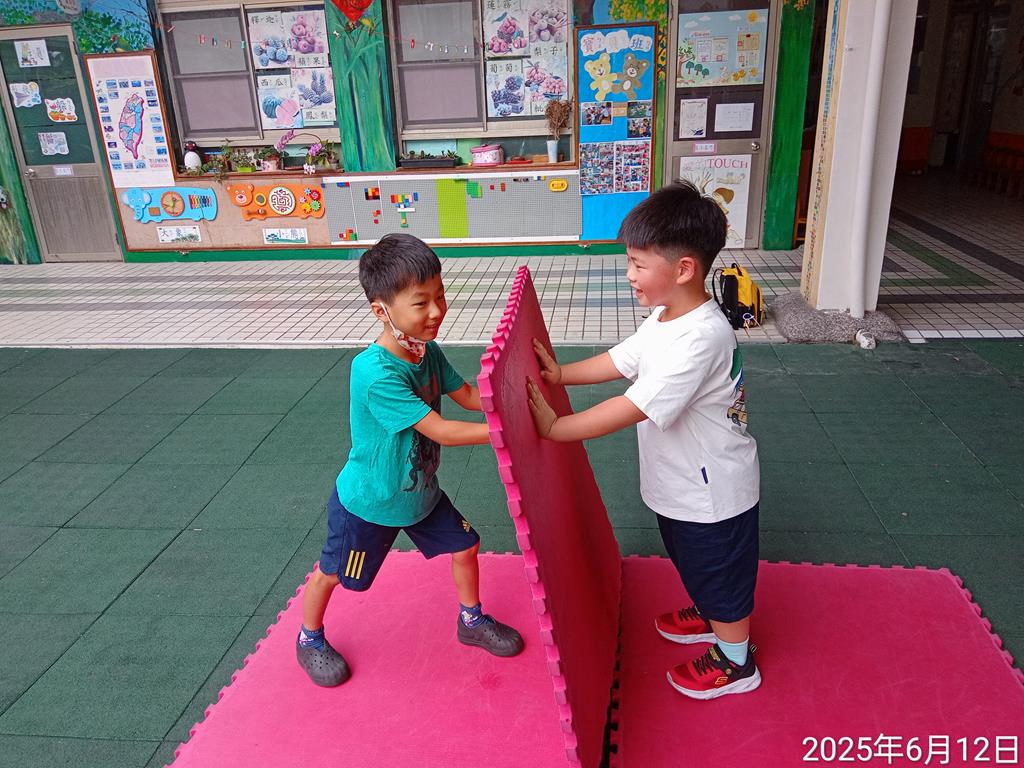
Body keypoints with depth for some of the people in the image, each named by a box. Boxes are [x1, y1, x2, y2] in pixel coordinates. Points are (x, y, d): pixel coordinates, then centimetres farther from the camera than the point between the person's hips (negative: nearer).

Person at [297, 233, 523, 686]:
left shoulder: (428, 351, -12)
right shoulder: (376, 373, -38)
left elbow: (467, 395, 0)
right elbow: (441, 431, -37)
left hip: (421, 492, 7)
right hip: (368, 503, -7)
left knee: (464, 546, 15)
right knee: (332, 574, 16)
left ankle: (472, 621, 41)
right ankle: (309, 640, 45)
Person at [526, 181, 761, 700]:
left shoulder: (699, 338, -35)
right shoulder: (666, 317, -4)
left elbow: (633, 408, -37)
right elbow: (623, 360, 7)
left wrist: (554, 428, -32)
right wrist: (561, 374, -6)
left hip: (713, 490, -9)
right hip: (684, 482, 9)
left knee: (723, 573, 15)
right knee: (695, 564, 30)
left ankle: (735, 662, 38)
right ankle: (709, 617, 57)